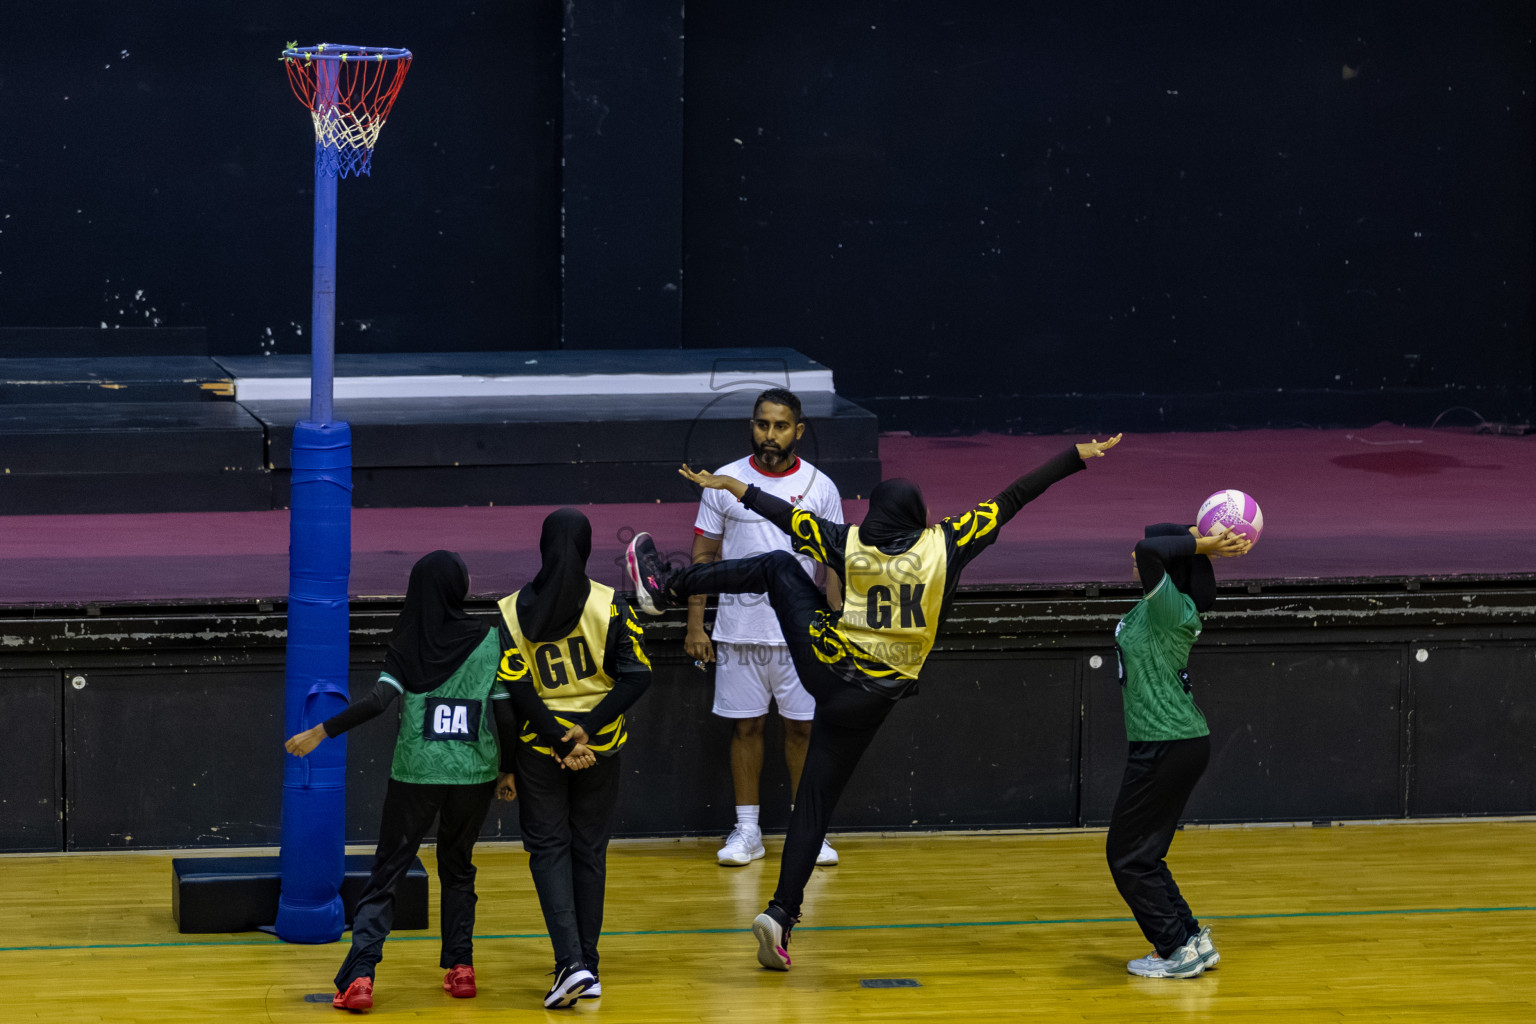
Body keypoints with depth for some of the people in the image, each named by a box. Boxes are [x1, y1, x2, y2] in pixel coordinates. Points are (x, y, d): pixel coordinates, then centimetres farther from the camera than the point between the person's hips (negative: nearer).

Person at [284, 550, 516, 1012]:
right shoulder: (488, 639, 0)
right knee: (457, 868, 21)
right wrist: (509, 770, 11)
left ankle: (359, 975, -12)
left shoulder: (411, 643, -3)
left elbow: (378, 701, -14)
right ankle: (461, 969, 16)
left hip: (416, 771, -2)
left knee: (386, 873, 2)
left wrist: (319, 733, -8)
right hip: (474, 773, 2)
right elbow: (505, 712, -1)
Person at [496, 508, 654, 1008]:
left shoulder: (511, 612, -6)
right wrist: (589, 728, -14)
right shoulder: (610, 604, -5)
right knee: (590, 848, 14)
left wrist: (559, 742, -11)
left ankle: (571, 961, -12)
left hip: (538, 742, -1)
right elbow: (637, 675, -13)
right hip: (599, 743, 1)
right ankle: (588, 968, 17)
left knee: (548, 848, 6)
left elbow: (516, 690, -13)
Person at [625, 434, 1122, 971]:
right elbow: (1012, 499, -1)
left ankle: (666, 588, 25)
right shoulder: (944, 545, -6)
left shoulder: (852, 545, -4)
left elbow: (789, 517, 7)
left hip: (823, 660, 0)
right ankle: (782, 913, -3)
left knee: (778, 566, 22)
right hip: (869, 697, 0)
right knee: (815, 803, 6)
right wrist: (1079, 456, 5)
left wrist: (735, 487, 20)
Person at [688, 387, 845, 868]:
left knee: (802, 727, 4)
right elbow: (703, 556, 4)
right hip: (738, 630, 0)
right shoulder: (724, 482, 0)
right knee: (745, 726, 5)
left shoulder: (820, 487, 1)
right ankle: (746, 831, 12)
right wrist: (695, 626, -1)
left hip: (801, 632, 0)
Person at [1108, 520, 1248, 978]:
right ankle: (1191, 940, 20)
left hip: (1168, 747, -9)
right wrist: (1202, 541, 9)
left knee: (1129, 855, 0)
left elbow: (1149, 551, -34)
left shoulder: (1169, 605, -17)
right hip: (1175, 742, 9)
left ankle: (1178, 950, 3)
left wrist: (1201, 545, -20)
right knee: (1141, 854, 16)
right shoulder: (1155, 605, 10)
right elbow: (1150, 549, 24)